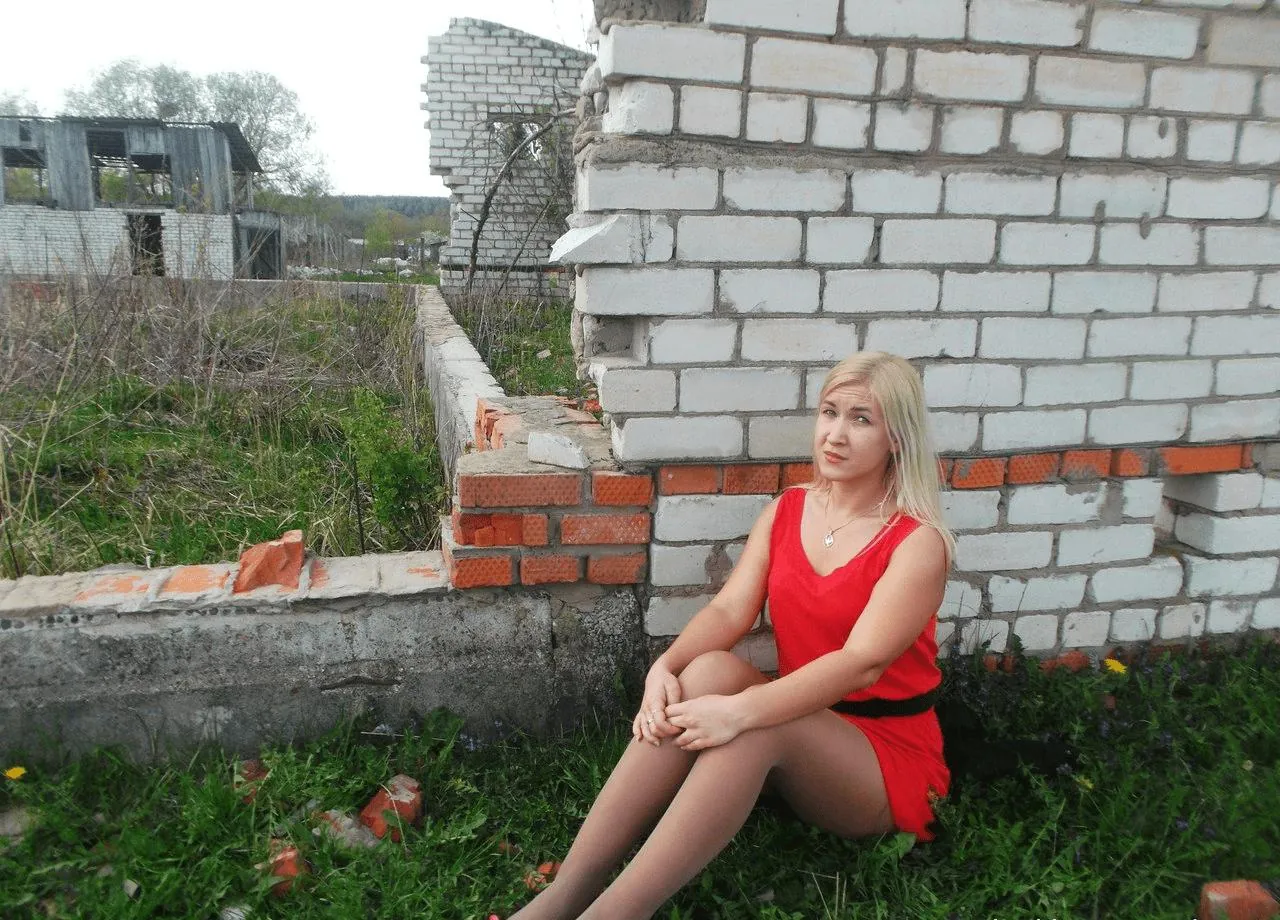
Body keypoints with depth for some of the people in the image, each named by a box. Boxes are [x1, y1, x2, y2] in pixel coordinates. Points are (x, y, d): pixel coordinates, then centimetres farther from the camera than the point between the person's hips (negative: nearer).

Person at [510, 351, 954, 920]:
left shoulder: (917, 543, -14)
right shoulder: (786, 511, 3)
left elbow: (862, 662, -27)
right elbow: (729, 610, -8)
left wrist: (739, 711, -39)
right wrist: (665, 666, -28)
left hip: (888, 755, -4)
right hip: (800, 721, 4)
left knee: (750, 724, -35)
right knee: (707, 669, -29)